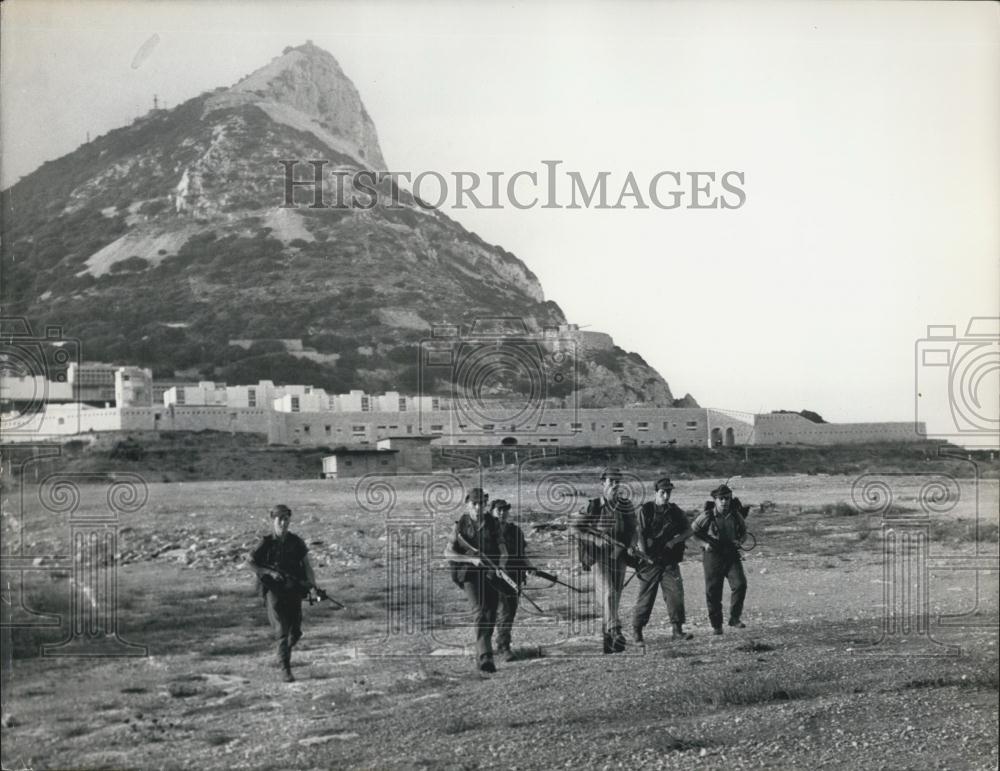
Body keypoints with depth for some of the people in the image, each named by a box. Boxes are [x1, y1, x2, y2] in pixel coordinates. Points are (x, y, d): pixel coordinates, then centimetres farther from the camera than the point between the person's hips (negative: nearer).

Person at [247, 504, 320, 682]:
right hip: (274, 592, -3)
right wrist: (269, 572, -12)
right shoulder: (266, 543, -3)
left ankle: (285, 651, 37)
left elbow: (307, 565, 3)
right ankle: (285, 669, -7)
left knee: (296, 632, 7)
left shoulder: (296, 542, 4)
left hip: (294, 591, 3)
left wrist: (312, 586, -11)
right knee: (282, 631, -10)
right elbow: (250, 563, 1)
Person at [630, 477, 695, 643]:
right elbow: (639, 535, -8)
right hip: (650, 561, -3)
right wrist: (646, 556, -15)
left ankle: (677, 630, -4)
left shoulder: (675, 511, 7)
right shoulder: (644, 511, -4)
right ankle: (636, 631, 15)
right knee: (646, 597, 1)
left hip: (670, 561, 3)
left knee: (676, 593, -8)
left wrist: (675, 541, -5)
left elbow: (689, 530, 10)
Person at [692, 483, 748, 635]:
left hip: (732, 555, 2)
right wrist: (704, 544, -13)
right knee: (713, 591, 1)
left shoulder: (735, 515, 0)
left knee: (739, 584, -16)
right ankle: (716, 625, 15)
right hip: (713, 556, -2)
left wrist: (739, 541, -3)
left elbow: (743, 530, 17)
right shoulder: (707, 516, -10)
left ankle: (735, 618, 0)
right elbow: (693, 532, 0)